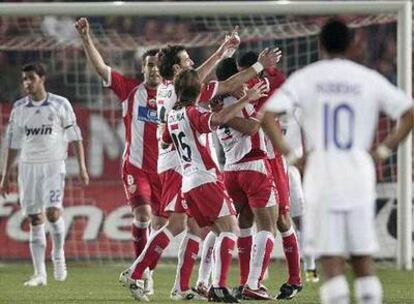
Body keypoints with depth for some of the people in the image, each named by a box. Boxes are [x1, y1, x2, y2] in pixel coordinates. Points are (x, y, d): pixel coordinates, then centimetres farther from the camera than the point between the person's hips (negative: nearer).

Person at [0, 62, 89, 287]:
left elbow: (74, 136, 2)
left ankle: (58, 255, 8)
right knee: (35, 220, 1)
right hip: (28, 166, 3)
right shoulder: (19, 108, 7)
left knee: (53, 212, -19)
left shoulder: (60, 105, -1)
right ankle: (40, 274, 3)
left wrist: (82, 166, -5)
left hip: (53, 165, -3)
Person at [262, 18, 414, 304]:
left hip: (322, 175, -1)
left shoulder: (305, 78, 3)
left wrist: (290, 155, -1)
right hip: (360, 178, 1)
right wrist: (383, 150, 5)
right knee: (363, 256, 8)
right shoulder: (370, 79, 6)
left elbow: (268, 116, -7)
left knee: (331, 259, -2)